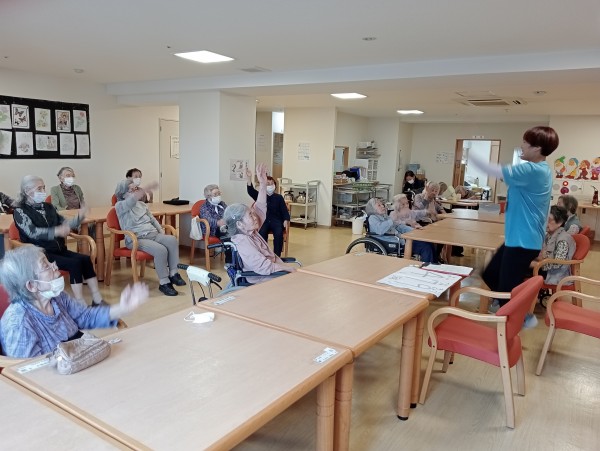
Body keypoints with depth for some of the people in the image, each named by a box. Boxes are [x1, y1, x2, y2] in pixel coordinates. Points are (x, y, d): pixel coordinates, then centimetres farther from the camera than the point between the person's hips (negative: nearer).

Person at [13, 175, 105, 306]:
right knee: (74, 263, -27)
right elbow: (33, 232, -22)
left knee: (85, 259, -19)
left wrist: (78, 217, -7)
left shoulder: (48, 207, 13)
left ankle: (97, 300, -18)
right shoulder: (20, 211, -6)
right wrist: (56, 231, -40)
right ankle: (81, 305, -22)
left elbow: (64, 224, 15)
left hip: (58, 249, 6)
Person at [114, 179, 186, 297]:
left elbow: (153, 220, 23)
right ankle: (163, 283, -20)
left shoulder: (142, 204, 21)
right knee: (161, 250, -32)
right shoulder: (119, 206, -1)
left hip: (153, 235, 6)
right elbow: (132, 200, -24)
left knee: (172, 240, -24)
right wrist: (147, 188, -37)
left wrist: (162, 232, 5)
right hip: (136, 239, -6)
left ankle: (173, 274, -19)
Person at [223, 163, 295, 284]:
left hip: (271, 273, 9)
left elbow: (260, 209, 9)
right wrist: (289, 268, -19)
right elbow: (264, 267, -27)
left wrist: (263, 184, 2)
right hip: (263, 282, -9)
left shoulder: (251, 232, 6)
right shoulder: (243, 242, -21)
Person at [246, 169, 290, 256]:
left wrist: (285, 220, -14)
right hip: (263, 220, 0)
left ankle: (277, 256, -20)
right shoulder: (259, 196, 9)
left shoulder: (279, 197, 10)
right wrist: (249, 179, -27)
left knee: (279, 233, -30)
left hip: (276, 221, 0)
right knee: (261, 233, -31)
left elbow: (284, 210, 7)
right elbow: (251, 191, -9)